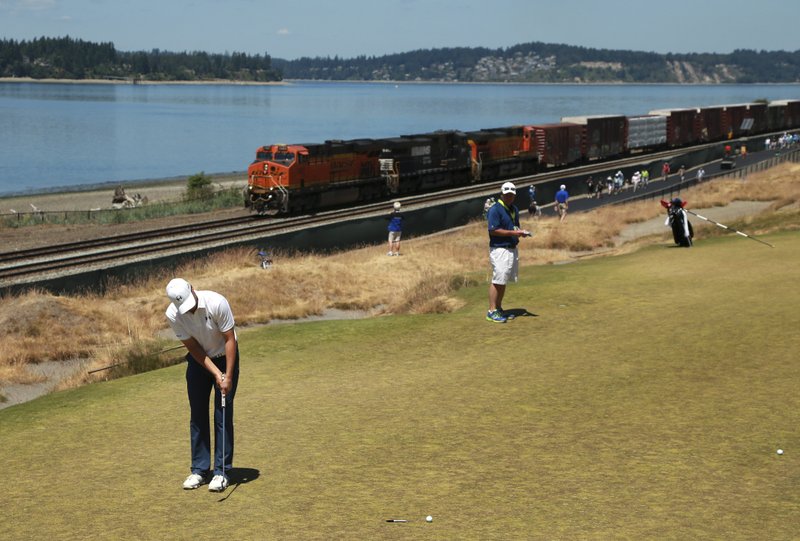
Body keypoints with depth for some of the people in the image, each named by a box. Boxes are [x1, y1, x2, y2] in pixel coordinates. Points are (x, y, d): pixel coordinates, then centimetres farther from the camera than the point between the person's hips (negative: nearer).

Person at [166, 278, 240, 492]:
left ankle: (221, 471, -3)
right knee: (197, 416, 2)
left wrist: (228, 376, -22)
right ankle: (199, 470, 11)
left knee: (223, 415, -7)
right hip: (198, 361, 3)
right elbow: (193, 347, -13)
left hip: (225, 357, -3)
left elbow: (230, 339, -20)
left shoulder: (217, 303, -29)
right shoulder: (173, 315, -21)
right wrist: (216, 374, -18)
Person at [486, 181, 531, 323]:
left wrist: (521, 232, 2)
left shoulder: (514, 210, 15)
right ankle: (492, 311, -6)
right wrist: (513, 232, -19)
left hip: (513, 249, 8)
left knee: (504, 281, 12)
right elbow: (493, 231, -18)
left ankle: (499, 309, 19)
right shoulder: (495, 210, -12)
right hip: (499, 249, -8)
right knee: (498, 280, -9)